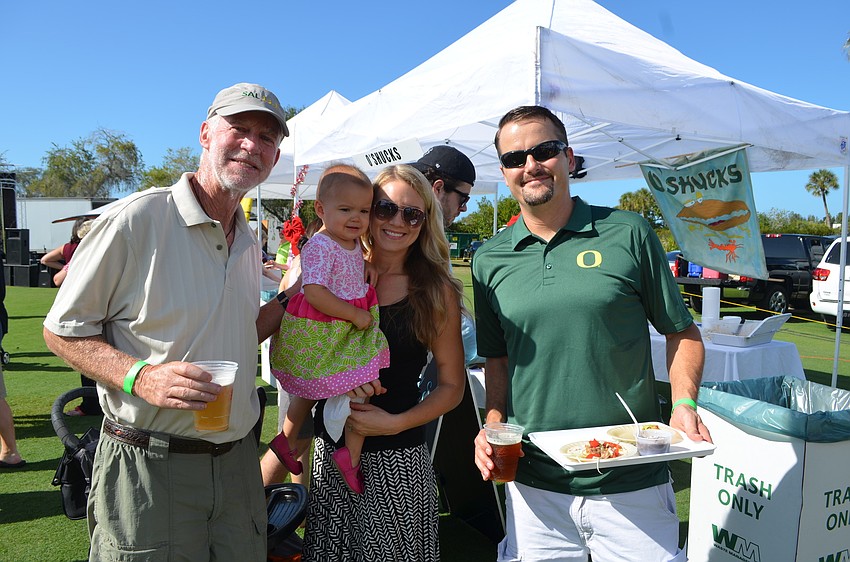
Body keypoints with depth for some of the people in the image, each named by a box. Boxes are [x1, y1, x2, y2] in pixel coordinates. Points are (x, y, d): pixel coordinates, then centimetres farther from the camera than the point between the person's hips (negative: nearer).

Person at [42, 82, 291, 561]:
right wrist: (140, 376, -23)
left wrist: (291, 297, 5)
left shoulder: (249, 243, 9)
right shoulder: (137, 220, -13)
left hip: (237, 462, 6)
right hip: (150, 466, -6)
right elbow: (62, 329, -8)